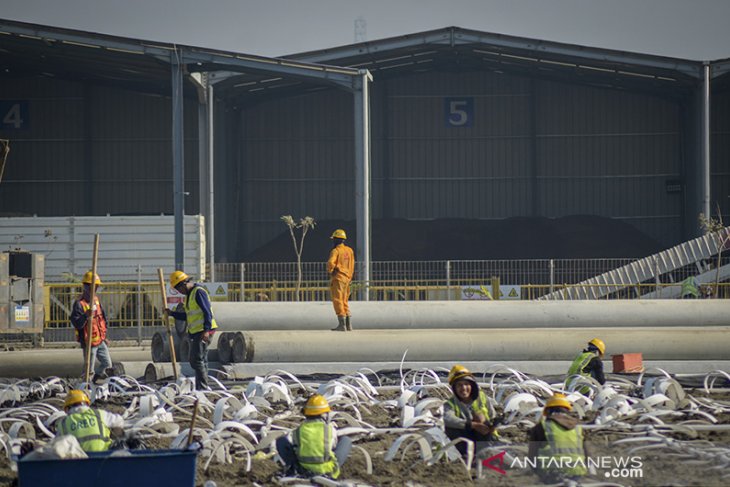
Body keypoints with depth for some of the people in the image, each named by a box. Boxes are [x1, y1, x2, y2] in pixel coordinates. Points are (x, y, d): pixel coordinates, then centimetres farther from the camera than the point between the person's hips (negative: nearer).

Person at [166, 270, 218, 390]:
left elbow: (207, 312, -18)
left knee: (198, 360, -13)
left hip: (203, 332, -10)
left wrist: (206, 330, -24)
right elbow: (187, 315, 25)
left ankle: (203, 387, -12)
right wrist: (172, 313, 17)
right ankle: (202, 387, 14)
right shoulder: (189, 295, 20)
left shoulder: (199, 292, -11)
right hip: (195, 332, 10)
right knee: (194, 360, 11)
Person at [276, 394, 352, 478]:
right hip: (328, 470, -1)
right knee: (346, 440, 21)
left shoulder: (298, 431, -3)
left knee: (281, 441, 16)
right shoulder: (331, 429, -3)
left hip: (303, 469, 1)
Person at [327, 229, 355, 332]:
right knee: (344, 302, 15)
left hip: (337, 278, -8)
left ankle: (342, 325, -9)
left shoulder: (336, 251, -12)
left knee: (338, 301, -5)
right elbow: (352, 266, 16)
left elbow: (330, 263, -27)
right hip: (347, 278, 8)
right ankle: (348, 325, 13)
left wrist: (329, 270, -7)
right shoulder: (349, 251, 11)